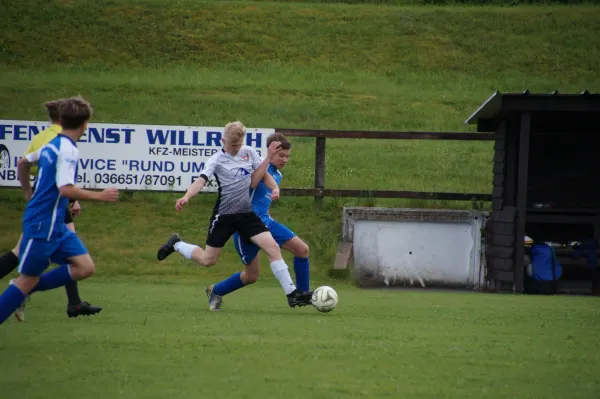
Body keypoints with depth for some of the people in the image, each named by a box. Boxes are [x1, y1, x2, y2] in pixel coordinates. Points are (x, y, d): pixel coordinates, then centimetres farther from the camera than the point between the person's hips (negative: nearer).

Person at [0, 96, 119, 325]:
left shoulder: (52, 144, 11)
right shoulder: (68, 150, -18)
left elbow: (22, 163, 26)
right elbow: (66, 189, -28)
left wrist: (28, 193, 37)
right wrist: (100, 196, -21)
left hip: (56, 227, 9)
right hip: (42, 226, -9)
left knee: (85, 267, 3)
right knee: (28, 279, -2)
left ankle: (23, 291, 7)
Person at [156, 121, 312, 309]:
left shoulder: (249, 152, 3)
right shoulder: (217, 160, -9)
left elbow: (254, 182, 0)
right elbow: (201, 180, -24)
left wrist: (268, 159, -9)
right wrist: (186, 197, -43)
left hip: (247, 214, 4)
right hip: (224, 215, -3)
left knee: (273, 247, -11)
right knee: (208, 260, 6)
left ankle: (292, 293, -10)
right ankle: (176, 244, 34)